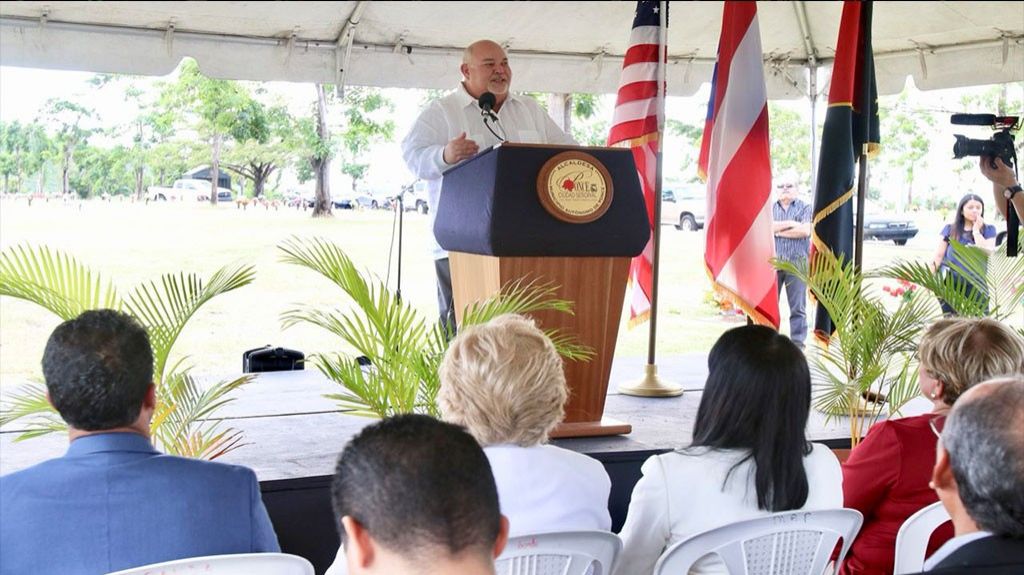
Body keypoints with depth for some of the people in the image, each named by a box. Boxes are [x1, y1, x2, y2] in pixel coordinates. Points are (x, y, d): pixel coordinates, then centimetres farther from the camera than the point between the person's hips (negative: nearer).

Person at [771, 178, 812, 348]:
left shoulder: (805, 208, 8)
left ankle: (798, 343, 2)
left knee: (798, 307, -1)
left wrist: (777, 230, -4)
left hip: (797, 262, -2)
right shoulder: (770, 208, 13)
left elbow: (805, 231, -8)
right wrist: (790, 224, -9)